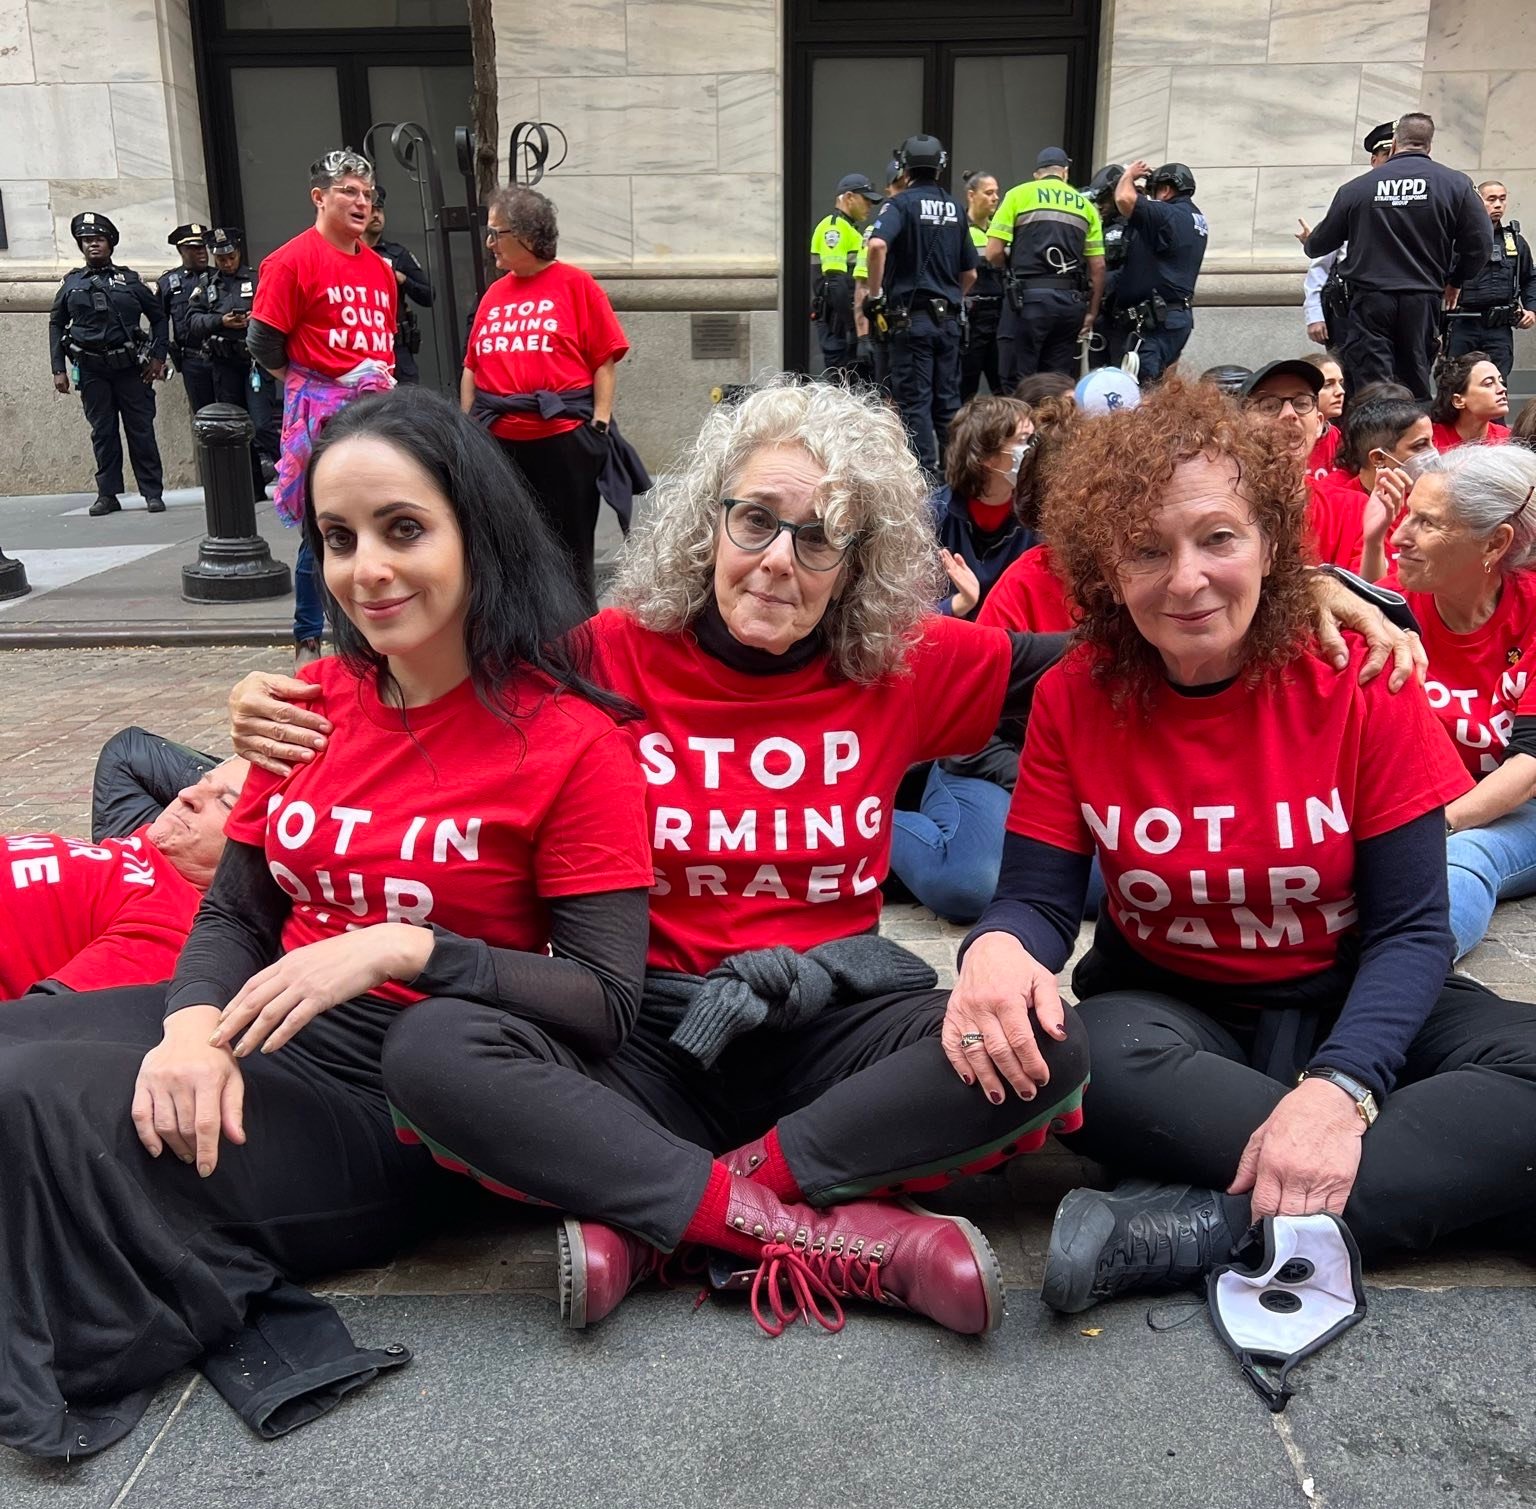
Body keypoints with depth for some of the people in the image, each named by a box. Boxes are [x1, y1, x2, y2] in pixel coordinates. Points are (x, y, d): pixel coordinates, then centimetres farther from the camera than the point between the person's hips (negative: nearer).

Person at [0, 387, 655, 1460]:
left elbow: (606, 1007, -13)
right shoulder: (317, 699, 7)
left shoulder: (574, 742, -11)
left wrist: (401, 948, -25)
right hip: (263, 1033, 6)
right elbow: (234, 912, 9)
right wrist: (195, 1023, -13)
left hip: (399, 1099, -6)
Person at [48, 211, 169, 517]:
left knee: (141, 430, -1)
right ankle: (107, 494, 11)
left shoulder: (130, 280, 7)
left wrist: (158, 357, -1)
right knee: (102, 432, 5)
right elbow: (56, 325, 13)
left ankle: (153, 493, 3)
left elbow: (158, 317, 10)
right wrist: (58, 369, 5)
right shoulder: (71, 283, 10)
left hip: (131, 367, -2)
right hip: (91, 371, 2)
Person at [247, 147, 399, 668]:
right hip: (323, 414, -6)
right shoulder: (292, 260, -5)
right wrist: (312, 386, -1)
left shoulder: (379, 267, 15)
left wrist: (384, 379, 10)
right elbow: (263, 342, -6)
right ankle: (308, 642, 10)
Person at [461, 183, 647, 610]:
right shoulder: (494, 293, 13)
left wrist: (600, 422, -11)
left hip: (564, 437, -5)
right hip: (500, 441, 5)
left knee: (571, 546, 6)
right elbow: (472, 366, 14)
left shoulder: (576, 284, -1)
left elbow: (605, 360, -4)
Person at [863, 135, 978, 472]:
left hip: (912, 317, -5)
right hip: (948, 318, 5)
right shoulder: (956, 208, 12)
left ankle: (924, 473, -5)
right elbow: (970, 273, 16)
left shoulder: (901, 203, -5)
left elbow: (878, 245, -25)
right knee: (948, 400, 10)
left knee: (914, 401, -2)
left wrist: (875, 293, -15)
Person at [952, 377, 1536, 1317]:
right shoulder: (1073, 700, -10)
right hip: (1169, 1008, -1)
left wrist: (1339, 1085, -32)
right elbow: (1038, 897, -10)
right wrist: (1000, 948, -36)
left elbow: (1412, 928, -13)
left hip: (1352, 1004, 1)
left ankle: (1205, 1228, -31)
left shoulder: (1361, 685, -13)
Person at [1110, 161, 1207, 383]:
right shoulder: (1196, 219, 19)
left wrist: (1129, 174, -1)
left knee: (1143, 387, -15)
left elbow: (1125, 199, -22)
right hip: (1178, 315, 10)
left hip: (1157, 321, -10)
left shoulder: (1169, 215, -12)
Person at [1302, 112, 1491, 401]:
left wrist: (1308, 241, 36)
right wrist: (1455, 281, 19)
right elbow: (1479, 244, 1)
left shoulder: (1357, 187, 2)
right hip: (1422, 301, 1)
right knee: (1416, 388, 9)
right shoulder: (1456, 185, 2)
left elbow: (1321, 244, 12)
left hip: (1370, 301, -1)